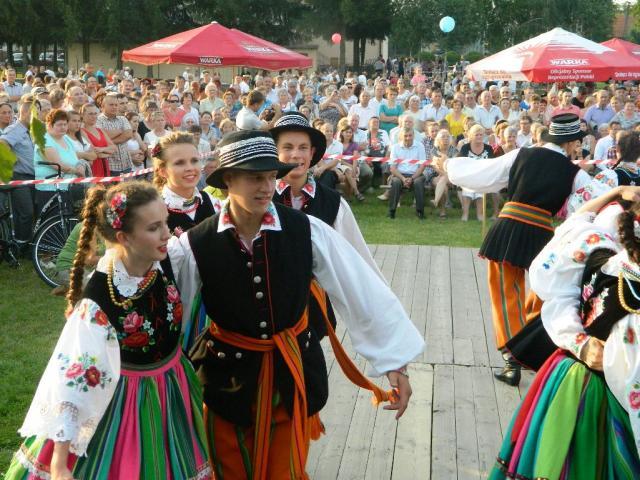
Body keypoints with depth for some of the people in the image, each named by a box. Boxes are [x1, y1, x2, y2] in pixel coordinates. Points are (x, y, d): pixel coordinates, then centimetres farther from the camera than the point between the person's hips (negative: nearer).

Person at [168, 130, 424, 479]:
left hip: (293, 371, 0)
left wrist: (395, 361, -10)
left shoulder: (306, 231, -14)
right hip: (229, 374, 0)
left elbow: (363, 292, -11)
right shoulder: (194, 245, -15)